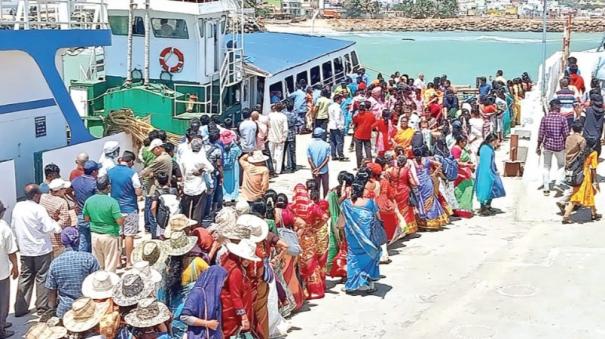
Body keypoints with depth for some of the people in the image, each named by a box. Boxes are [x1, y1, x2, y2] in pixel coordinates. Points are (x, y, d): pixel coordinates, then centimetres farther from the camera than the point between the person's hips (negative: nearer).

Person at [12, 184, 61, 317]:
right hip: (41, 249, -5)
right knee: (42, 278, 6)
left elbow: (13, 226, 10)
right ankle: (42, 308, 11)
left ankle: (20, 308, 13)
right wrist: (57, 226, 2)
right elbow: (48, 228, -18)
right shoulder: (38, 209, -18)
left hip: (24, 249, 5)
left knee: (25, 278, 13)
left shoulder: (17, 207, 1)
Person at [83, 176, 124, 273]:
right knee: (110, 266, 4)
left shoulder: (89, 200, -2)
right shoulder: (112, 202, -18)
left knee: (97, 265, 14)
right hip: (110, 236, -5)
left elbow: (86, 219, 8)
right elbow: (120, 221, -17)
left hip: (94, 235, 5)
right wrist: (123, 218, 3)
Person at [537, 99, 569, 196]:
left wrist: (538, 147, 6)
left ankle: (546, 188, 12)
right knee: (561, 166, 16)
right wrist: (566, 146, 6)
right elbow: (566, 134, -8)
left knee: (546, 166, 13)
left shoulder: (545, 118, -5)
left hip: (547, 145, 2)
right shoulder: (562, 119, -9)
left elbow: (541, 134, -3)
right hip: (559, 146, -2)